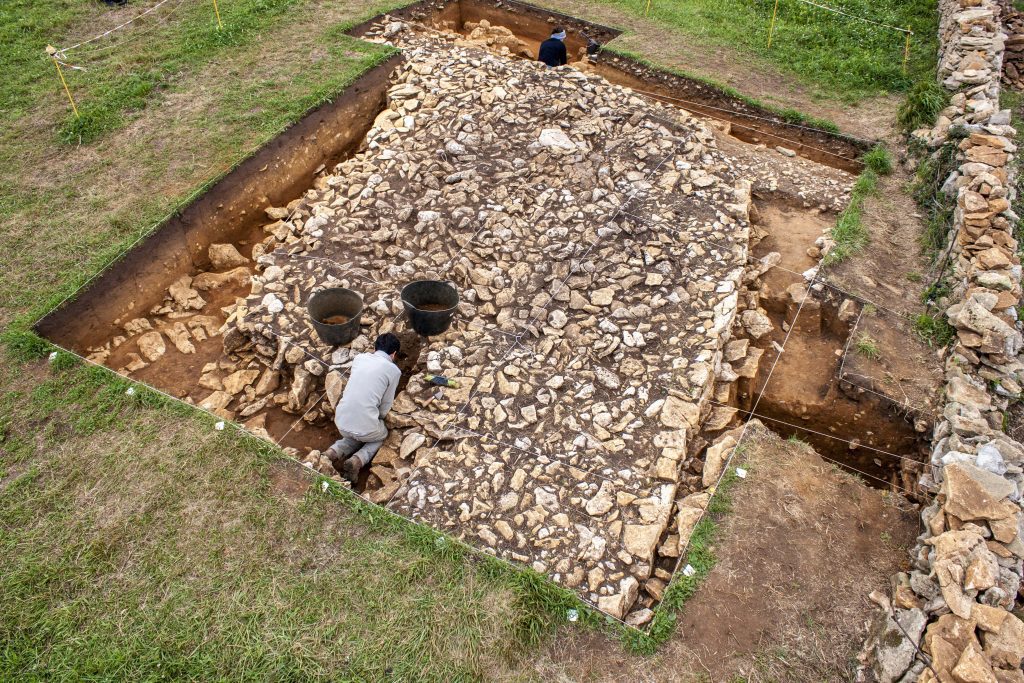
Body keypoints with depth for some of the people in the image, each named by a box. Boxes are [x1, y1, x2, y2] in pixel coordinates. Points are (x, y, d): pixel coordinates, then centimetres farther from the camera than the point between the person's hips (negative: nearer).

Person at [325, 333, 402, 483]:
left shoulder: (359, 358, 11)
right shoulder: (394, 370, -2)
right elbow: (386, 404, 5)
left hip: (341, 422, 5)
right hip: (365, 425, -5)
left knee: (355, 436, 37)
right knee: (382, 435, 30)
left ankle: (333, 453, 8)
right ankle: (357, 461, 3)